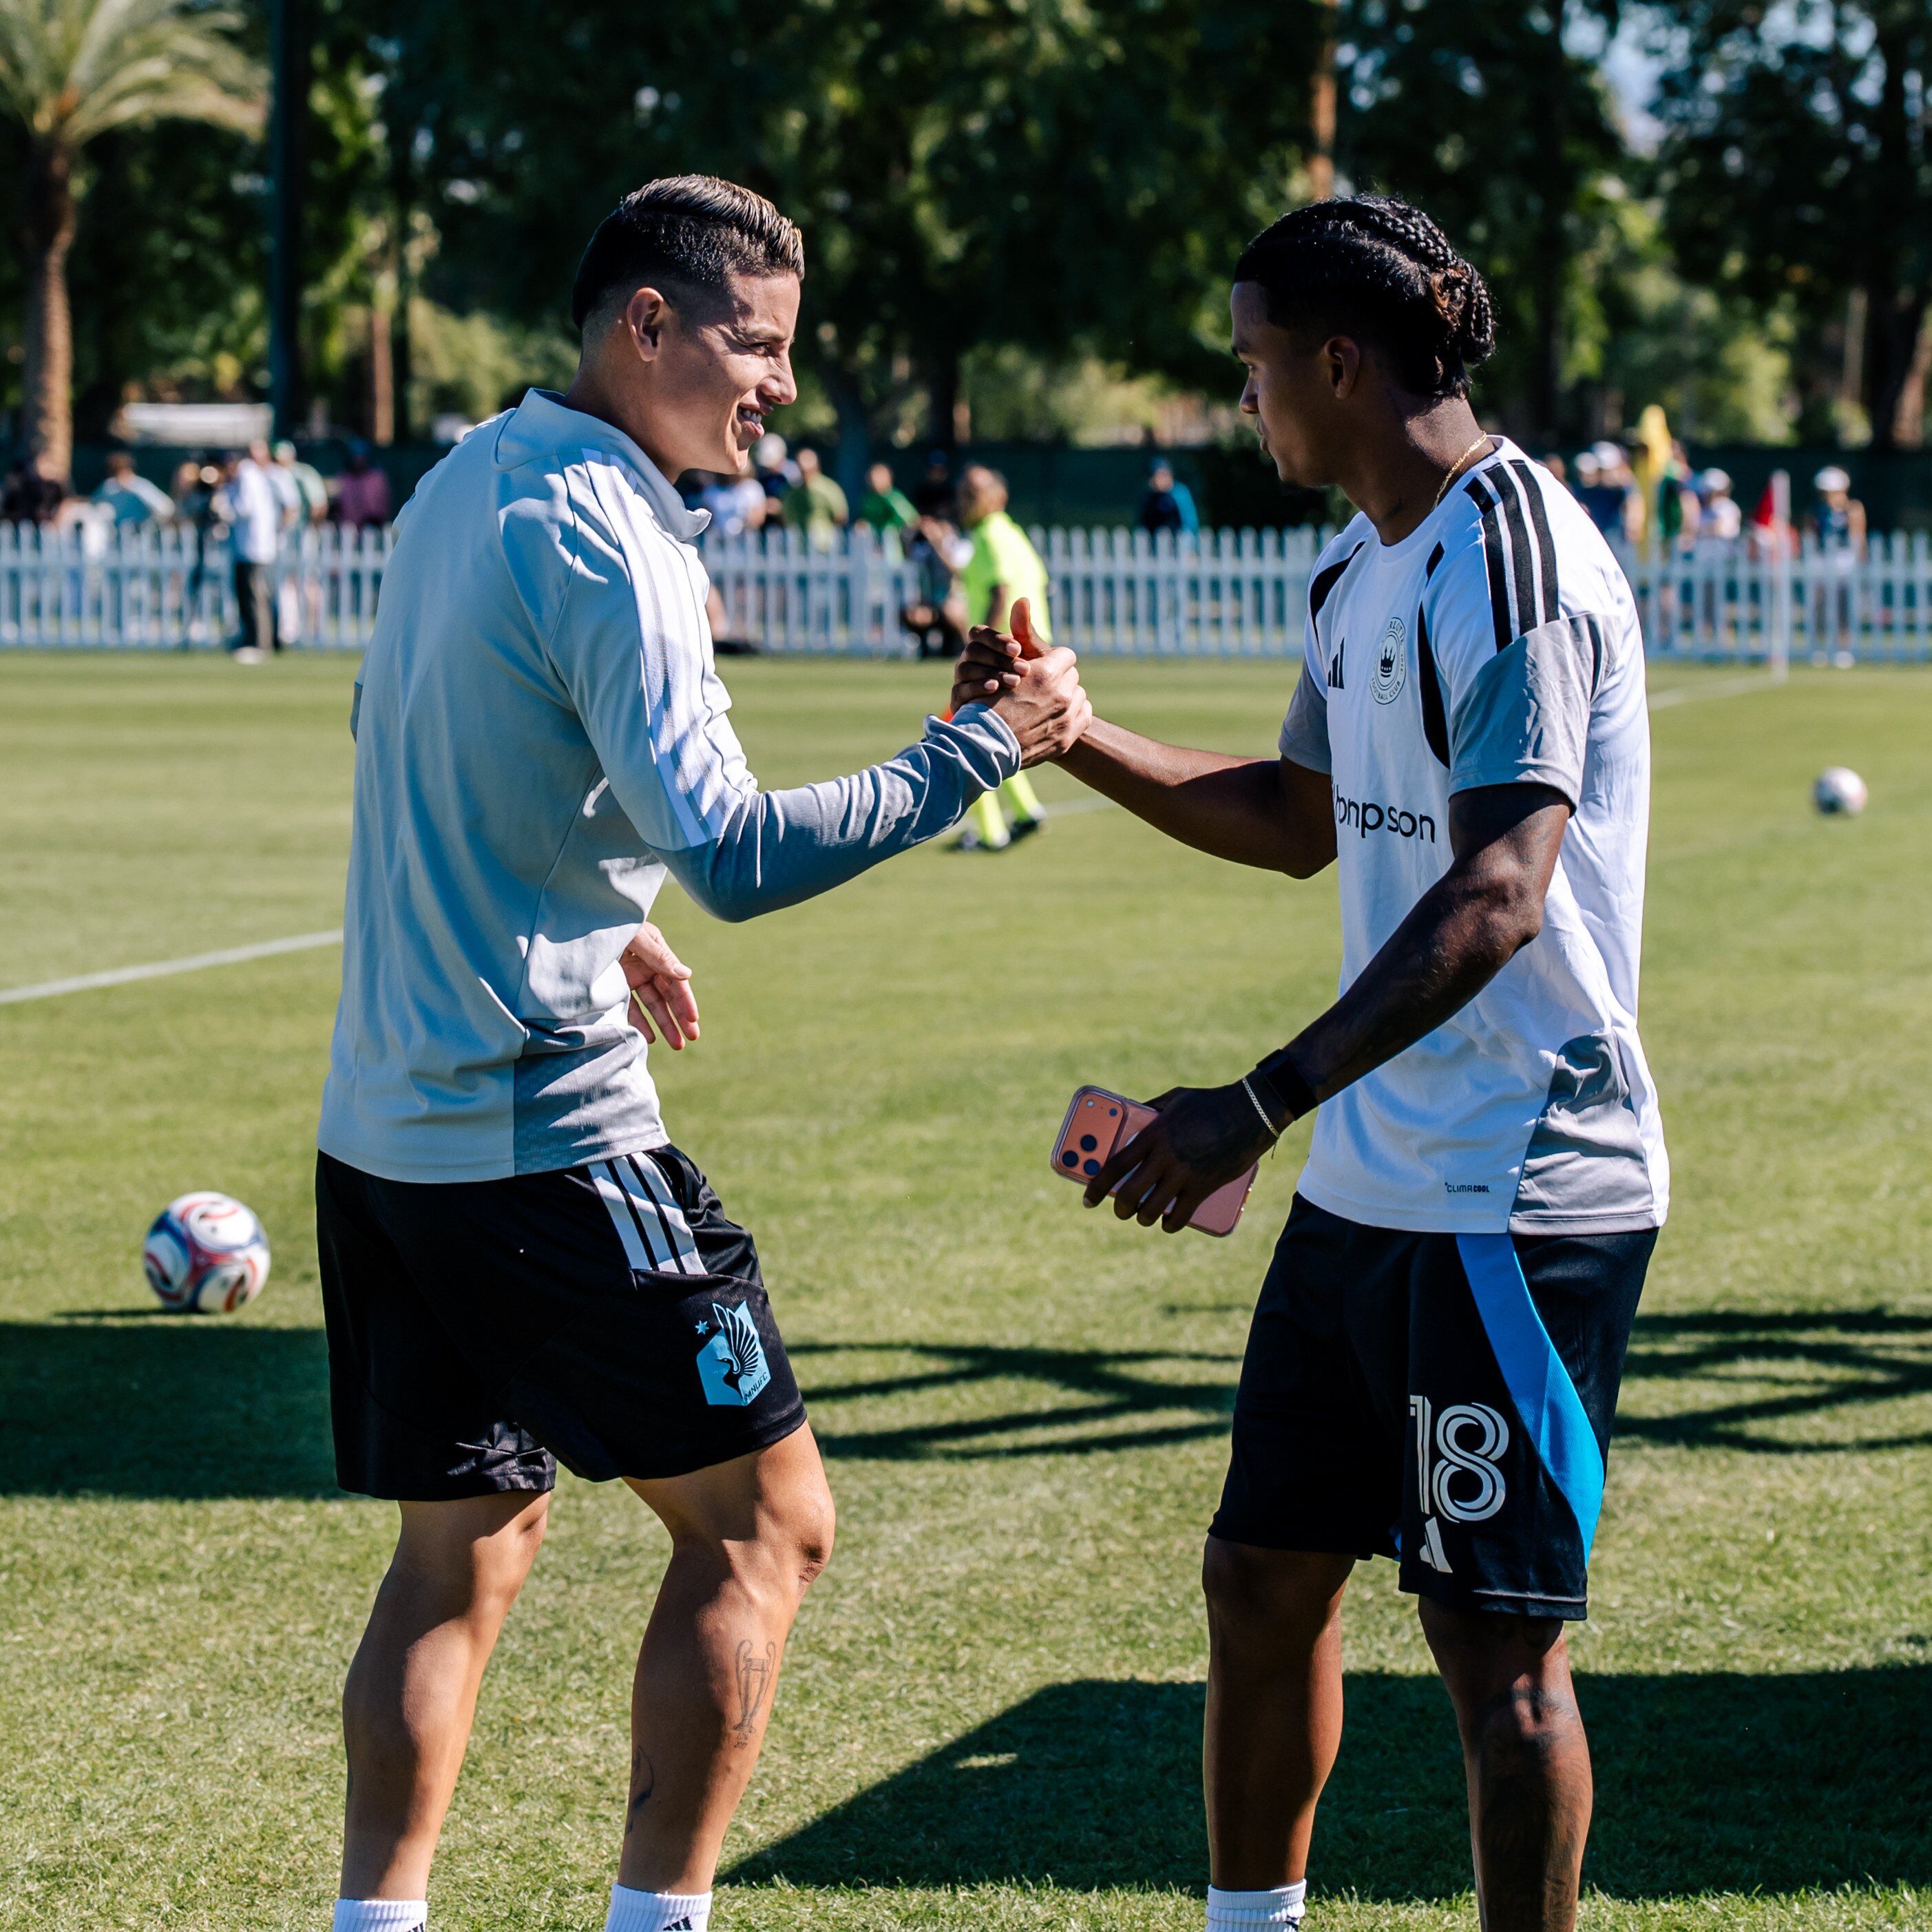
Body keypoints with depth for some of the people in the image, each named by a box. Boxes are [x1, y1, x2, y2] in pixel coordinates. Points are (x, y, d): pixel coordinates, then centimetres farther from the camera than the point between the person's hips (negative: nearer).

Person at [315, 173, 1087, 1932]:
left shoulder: (462, 486, 12)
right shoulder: (606, 539, -16)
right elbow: (734, 854, -23)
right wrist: (982, 749, -17)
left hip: (383, 1124, 9)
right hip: (546, 1130, -9)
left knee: (463, 1550, 15)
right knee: (761, 1519, 1)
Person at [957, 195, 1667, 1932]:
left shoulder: (1516, 562, -18)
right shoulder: (1367, 568, 13)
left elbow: (1498, 894, -28)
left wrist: (1263, 1104, -34)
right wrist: (1071, 734, 19)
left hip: (1518, 1197, -10)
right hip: (1370, 1183, 10)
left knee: (1496, 1640, -3)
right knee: (1265, 1573, 15)